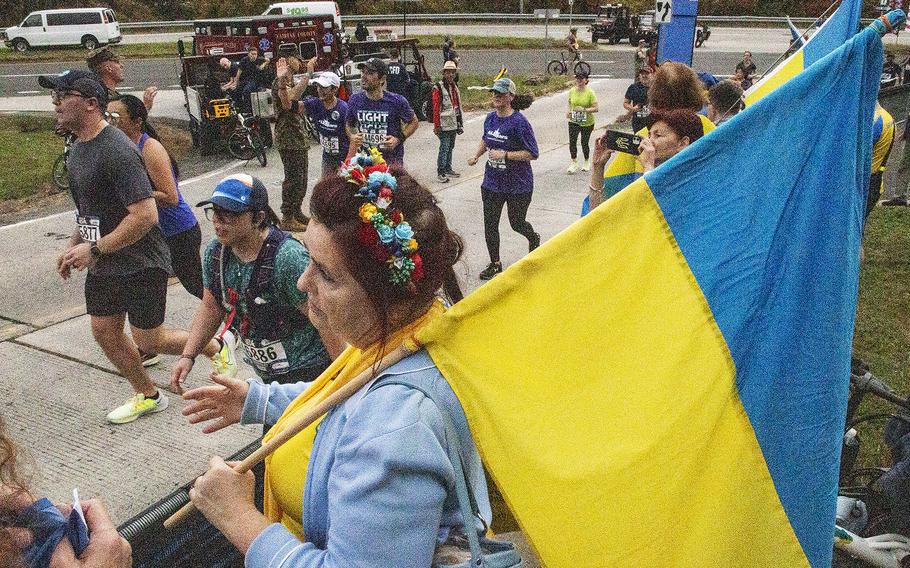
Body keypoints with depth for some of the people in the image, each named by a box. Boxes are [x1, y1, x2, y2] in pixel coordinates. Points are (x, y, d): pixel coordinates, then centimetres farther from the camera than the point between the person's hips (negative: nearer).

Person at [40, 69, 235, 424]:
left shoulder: (117, 151, -23)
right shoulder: (77, 149, 9)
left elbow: (145, 216, -29)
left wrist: (94, 249, -22)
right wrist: (73, 247, 9)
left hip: (140, 263, -9)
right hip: (102, 265, 9)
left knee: (148, 341, 0)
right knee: (105, 332, 12)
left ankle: (216, 347, 25)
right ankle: (148, 396, 30)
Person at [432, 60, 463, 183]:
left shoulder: (454, 87, 14)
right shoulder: (438, 88, -11)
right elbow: (436, 109, -14)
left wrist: (459, 122, 20)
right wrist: (437, 126, -17)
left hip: (453, 124, 8)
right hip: (444, 125, -8)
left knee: (451, 147, 14)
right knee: (444, 148, -7)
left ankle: (448, 169, 25)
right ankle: (440, 173, -1)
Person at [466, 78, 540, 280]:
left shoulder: (519, 122, -19)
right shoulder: (490, 118, 2)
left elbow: (532, 154, -19)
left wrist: (505, 154, -24)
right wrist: (476, 155, 8)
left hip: (518, 185, -5)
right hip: (492, 182, 6)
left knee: (517, 223, 11)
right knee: (490, 224, 6)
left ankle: (533, 238, 47)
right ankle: (495, 264, 22)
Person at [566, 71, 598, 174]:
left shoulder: (590, 92, -13)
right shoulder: (572, 91, -1)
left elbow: (595, 108, -14)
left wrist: (584, 110, -27)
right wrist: (568, 111, -3)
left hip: (587, 123, -2)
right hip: (573, 121, 2)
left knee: (584, 143, 9)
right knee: (572, 141, -12)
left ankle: (586, 162, 33)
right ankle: (574, 163, 3)